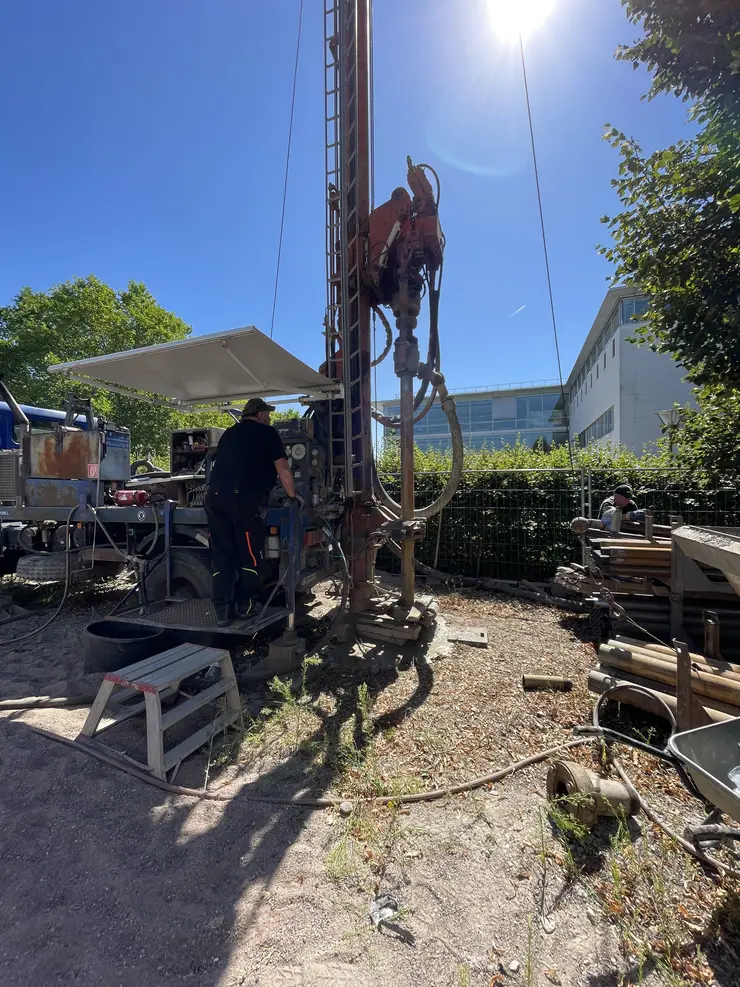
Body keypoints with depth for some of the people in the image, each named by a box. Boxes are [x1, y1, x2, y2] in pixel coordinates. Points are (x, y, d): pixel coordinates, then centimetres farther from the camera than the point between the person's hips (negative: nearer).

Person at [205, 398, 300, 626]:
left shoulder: (228, 434, 26)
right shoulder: (267, 433, 8)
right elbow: (282, 469, 4)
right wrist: (292, 495, 16)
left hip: (214, 497, 6)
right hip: (243, 499, -6)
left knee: (221, 554, 9)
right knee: (249, 553, 7)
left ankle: (222, 611, 10)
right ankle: (246, 605, 14)